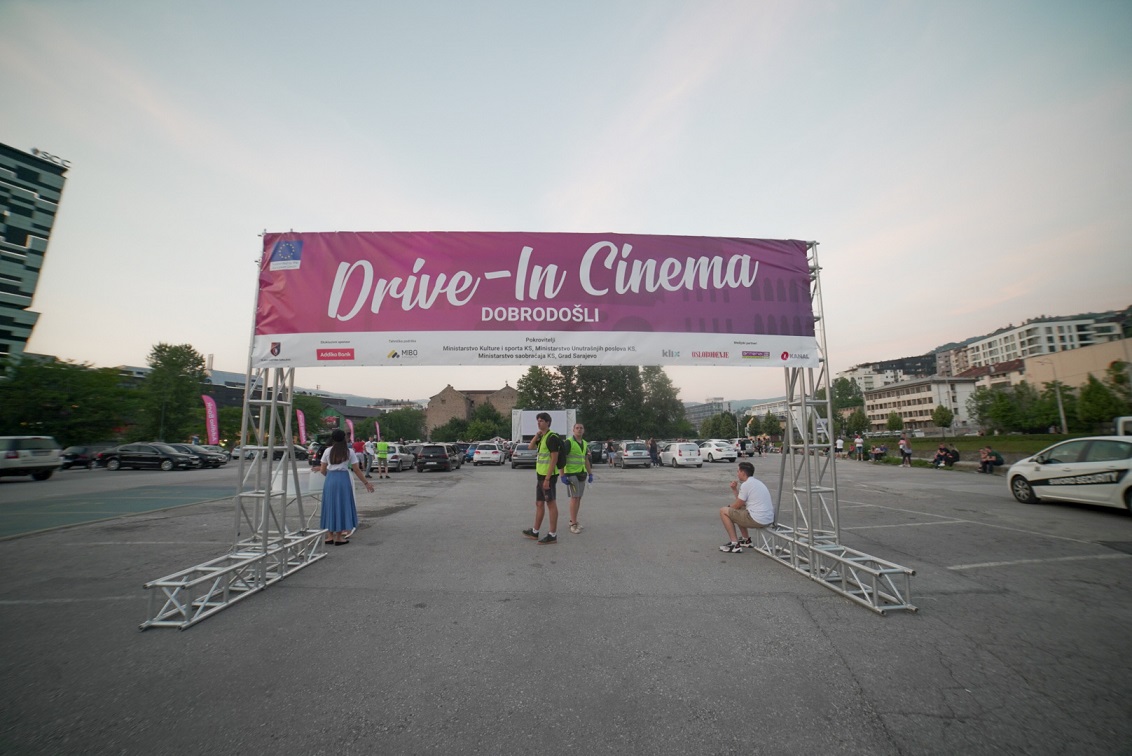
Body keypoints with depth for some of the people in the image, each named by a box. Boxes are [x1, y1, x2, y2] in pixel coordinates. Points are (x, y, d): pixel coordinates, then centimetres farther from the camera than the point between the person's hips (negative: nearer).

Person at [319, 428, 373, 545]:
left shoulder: (327, 451, 5)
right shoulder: (349, 452, -1)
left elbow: (322, 470, 7)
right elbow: (357, 470, -1)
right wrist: (366, 483, 7)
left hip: (330, 479, 2)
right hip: (343, 479, -2)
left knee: (330, 506, 13)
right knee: (341, 506, 7)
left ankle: (329, 536, 18)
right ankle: (339, 537, 12)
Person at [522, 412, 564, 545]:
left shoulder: (552, 437, -15)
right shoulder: (542, 437, 13)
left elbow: (554, 459, -20)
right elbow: (530, 447, 18)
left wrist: (547, 478, -22)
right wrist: (537, 435, 4)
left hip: (548, 476, -9)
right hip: (541, 475, 9)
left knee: (551, 504, -2)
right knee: (539, 504, 16)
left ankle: (552, 535, 6)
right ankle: (535, 532, 28)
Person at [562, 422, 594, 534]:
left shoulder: (584, 443, 12)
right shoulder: (568, 442, -9)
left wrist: (590, 474, 15)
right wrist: (563, 475, -17)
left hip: (582, 474, 7)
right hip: (571, 473, -7)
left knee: (579, 498, 10)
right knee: (574, 497, -8)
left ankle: (573, 520, 21)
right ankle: (573, 524, -2)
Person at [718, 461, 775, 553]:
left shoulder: (746, 484, -13)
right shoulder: (757, 482, 17)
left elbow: (737, 505, -5)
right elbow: (742, 502, 23)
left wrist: (729, 506, 15)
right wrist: (734, 489, 17)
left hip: (758, 520, -10)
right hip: (768, 518, 10)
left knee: (723, 511, -1)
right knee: (739, 510, 30)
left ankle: (735, 544, -1)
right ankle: (746, 540, 32)